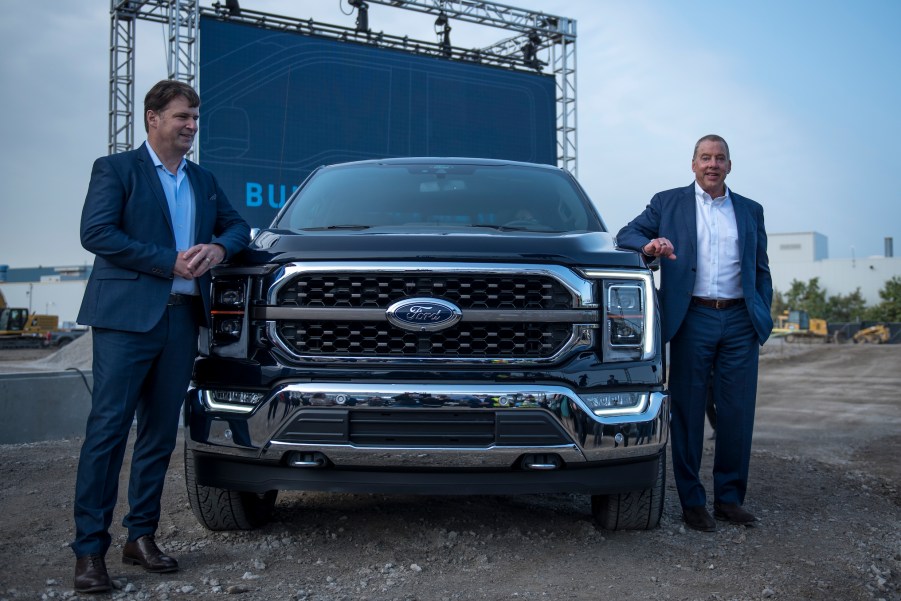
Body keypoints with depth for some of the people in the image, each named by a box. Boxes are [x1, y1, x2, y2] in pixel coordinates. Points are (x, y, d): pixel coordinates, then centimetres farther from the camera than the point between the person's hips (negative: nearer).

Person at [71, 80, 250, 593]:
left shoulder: (203, 180, 20)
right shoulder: (115, 169, 2)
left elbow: (237, 225, 22)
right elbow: (95, 232, -10)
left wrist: (219, 247, -3)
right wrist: (170, 262, -14)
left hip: (182, 319, 6)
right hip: (126, 317, -5)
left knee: (160, 435, 9)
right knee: (108, 430, -6)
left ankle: (142, 536, 19)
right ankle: (90, 548, 0)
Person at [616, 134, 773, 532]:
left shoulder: (750, 211, 16)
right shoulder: (668, 203, 10)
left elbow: (761, 270, 18)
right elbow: (626, 234, 3)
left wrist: (764, 317, 7)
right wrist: (648, 245, -19)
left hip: (740, 320, 3)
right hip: (693, 320, -2)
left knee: (738, 414, 3)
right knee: (688, 413, 1)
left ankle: (729, 497, 16)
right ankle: (692, 502, 10)